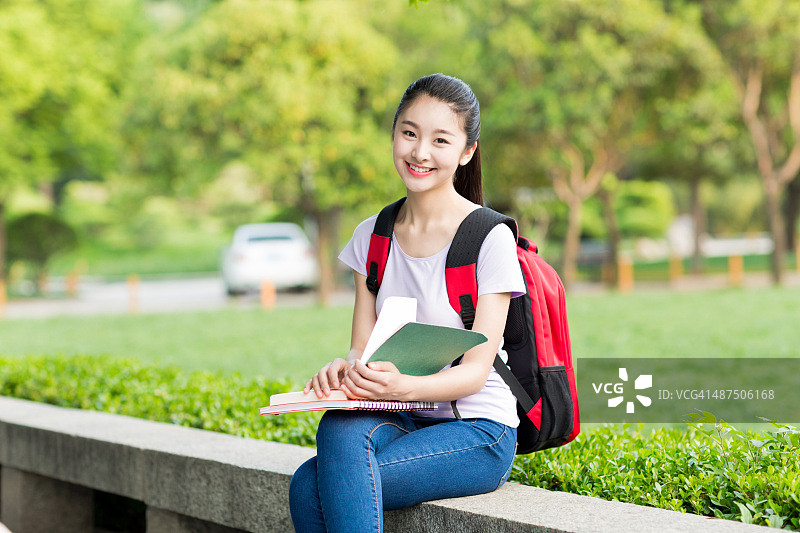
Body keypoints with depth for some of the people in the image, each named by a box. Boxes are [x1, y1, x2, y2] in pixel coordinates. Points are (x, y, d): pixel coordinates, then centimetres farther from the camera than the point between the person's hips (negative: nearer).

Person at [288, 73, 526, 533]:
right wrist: (341, 370, -18)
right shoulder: (372, 237, 9)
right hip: (401, 421, 5)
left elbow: (476, 369, -12)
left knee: (311, 488, -28)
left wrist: (401, 386, -32)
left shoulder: (490, 238, -8)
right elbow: (363, 347, 7)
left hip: (477, 431, -5)